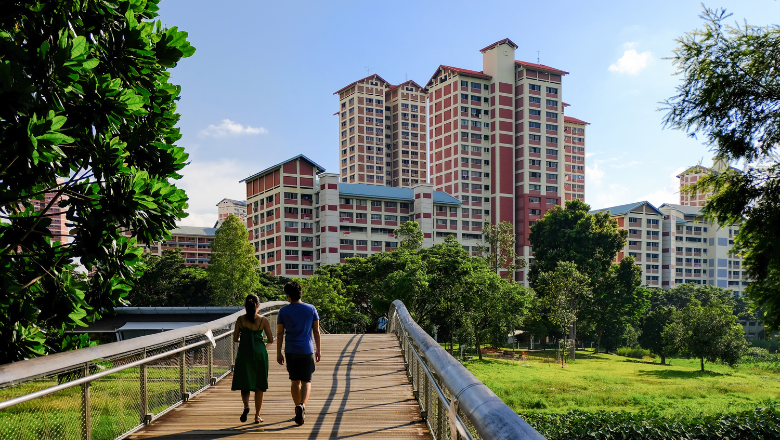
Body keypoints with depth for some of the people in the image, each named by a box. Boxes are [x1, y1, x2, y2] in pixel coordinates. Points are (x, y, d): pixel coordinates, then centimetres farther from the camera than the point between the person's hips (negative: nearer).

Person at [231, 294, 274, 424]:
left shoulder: (240, 320, -3)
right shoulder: (263, 320, -5)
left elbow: (235, 339, 1)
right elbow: (271, 340, 0)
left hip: (244, 353, 1)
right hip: (260, 352, 0)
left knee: (244, 383, 10)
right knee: (259, 386, 9)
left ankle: (246, 406, -17)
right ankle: (257, 416, 11)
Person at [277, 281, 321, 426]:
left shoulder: (283, 311, -1)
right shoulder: (311, 309, 1)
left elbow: (279, 334, 2)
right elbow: (316, 331, 4)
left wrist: (278, 353, 9)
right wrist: (318, 350, 13)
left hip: (291, 352, 1)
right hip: (307, 351, -1)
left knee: (295, 382, 13)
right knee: (306, 382, 3)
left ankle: (298, 409, 19)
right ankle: (302, 405, -21)